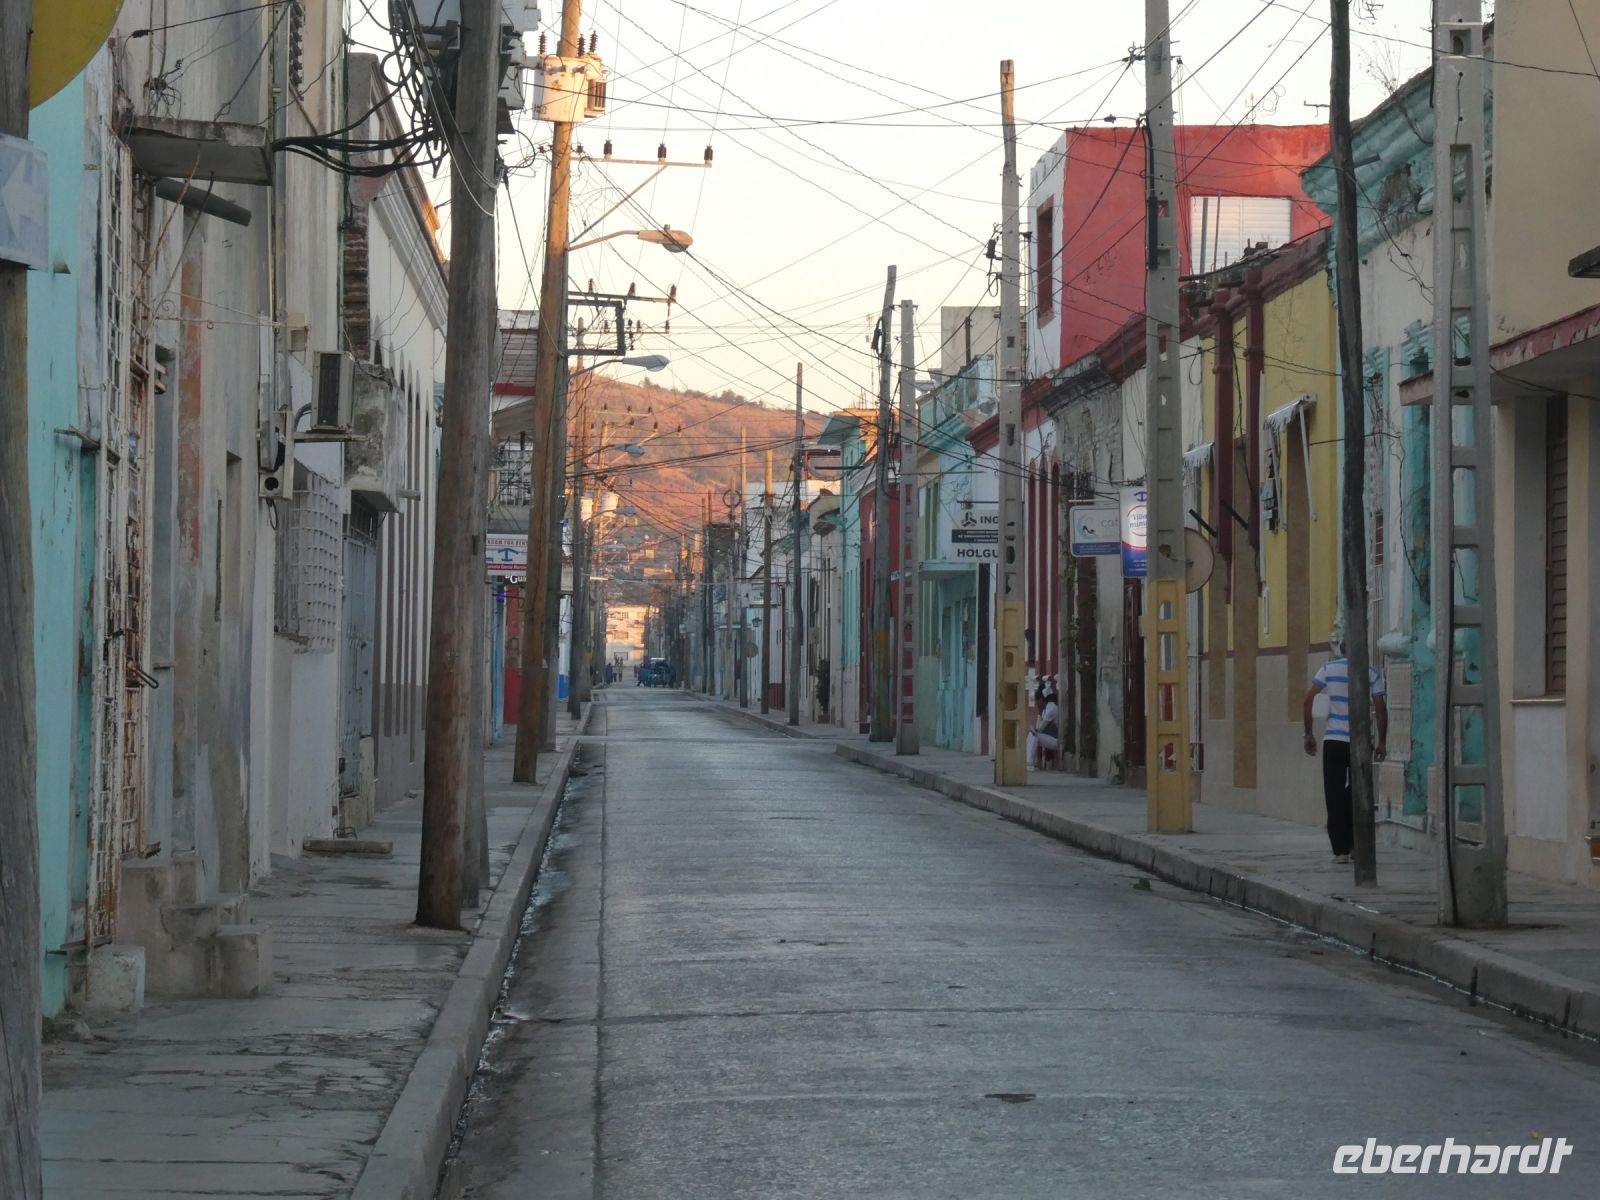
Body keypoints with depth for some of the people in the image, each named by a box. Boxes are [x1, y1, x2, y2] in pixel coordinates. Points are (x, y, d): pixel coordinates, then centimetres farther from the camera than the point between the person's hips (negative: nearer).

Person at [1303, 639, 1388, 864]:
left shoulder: (1329, 668, 1)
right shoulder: (1372, 673, 0)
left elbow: (1309, 699, -4)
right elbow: (1380, 708, -5)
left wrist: (1309, 734, 3)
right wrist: (1382, 742, 3)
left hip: (1334, 742, 0)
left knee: (1335, 796, 4)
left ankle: (1340, 850, -1)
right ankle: (1357, 846, 14)